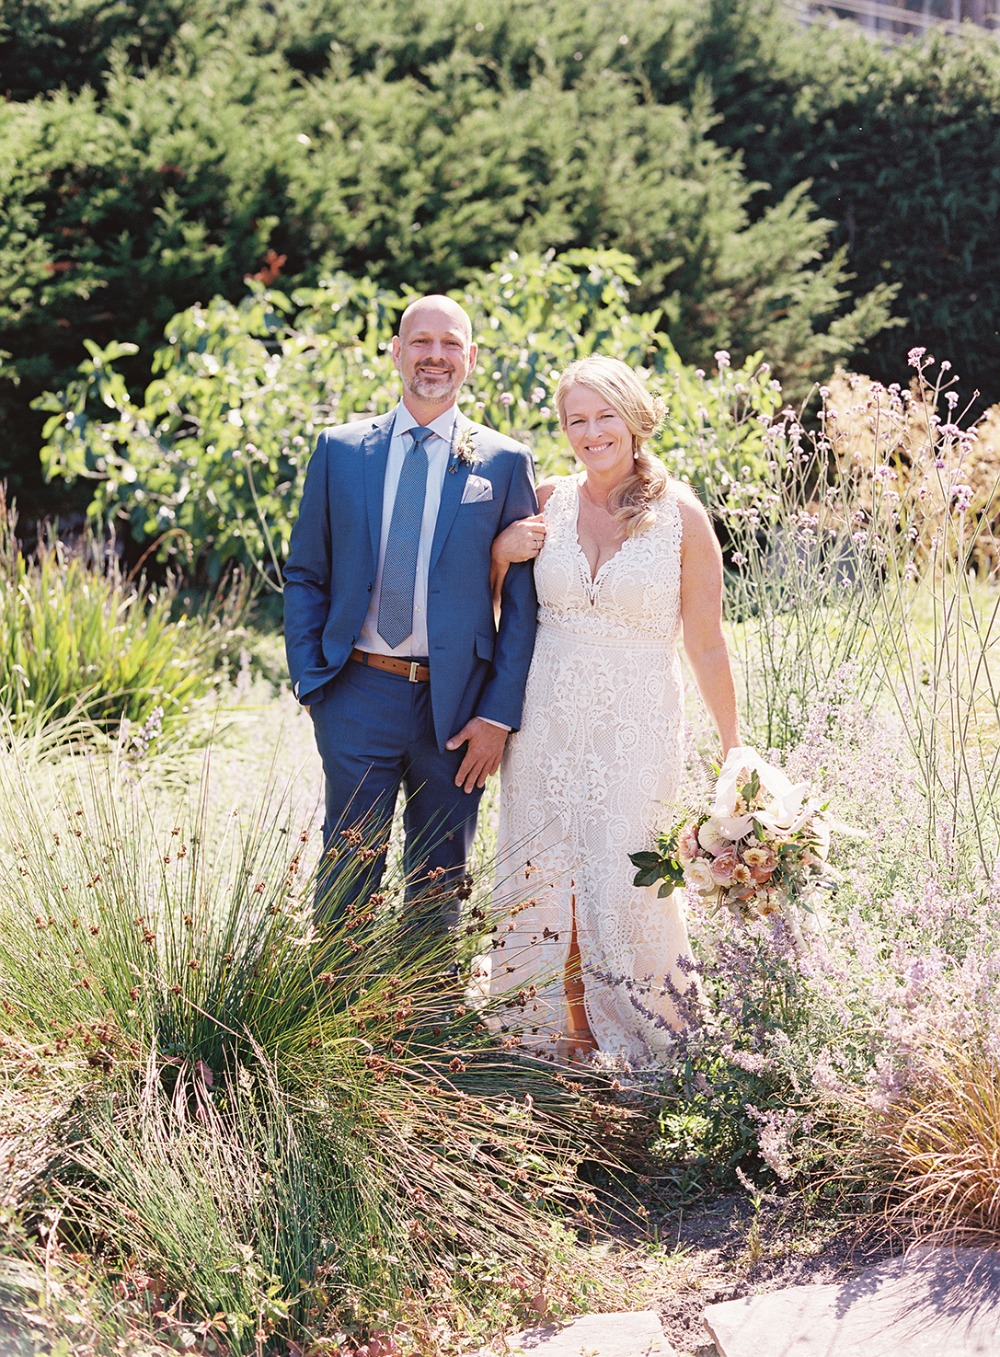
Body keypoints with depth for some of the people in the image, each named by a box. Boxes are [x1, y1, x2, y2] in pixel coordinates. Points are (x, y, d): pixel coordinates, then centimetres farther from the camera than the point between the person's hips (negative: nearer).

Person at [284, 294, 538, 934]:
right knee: (347, 879, 5)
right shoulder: (340, 449, 6)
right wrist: (310, 680, -1)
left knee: (439, 888, 11)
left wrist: (498, 714, -6)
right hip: (358, 695, 1)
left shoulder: (504, 462, 1)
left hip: (455, 705, 0)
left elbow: (524, 598, 0)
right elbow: (305, 575, 10)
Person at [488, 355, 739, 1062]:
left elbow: (707, 642, -1)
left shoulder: (681, 514, -5)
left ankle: (649, 1040, 18)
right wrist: (503, 552, -5)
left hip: (637, 730, -3)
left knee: (626, 886, -2)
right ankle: (566, 1029, 24)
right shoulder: (548, 502, 3)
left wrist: (735, 749, -1)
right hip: (547, 720, 3)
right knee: (544, 879, 7)